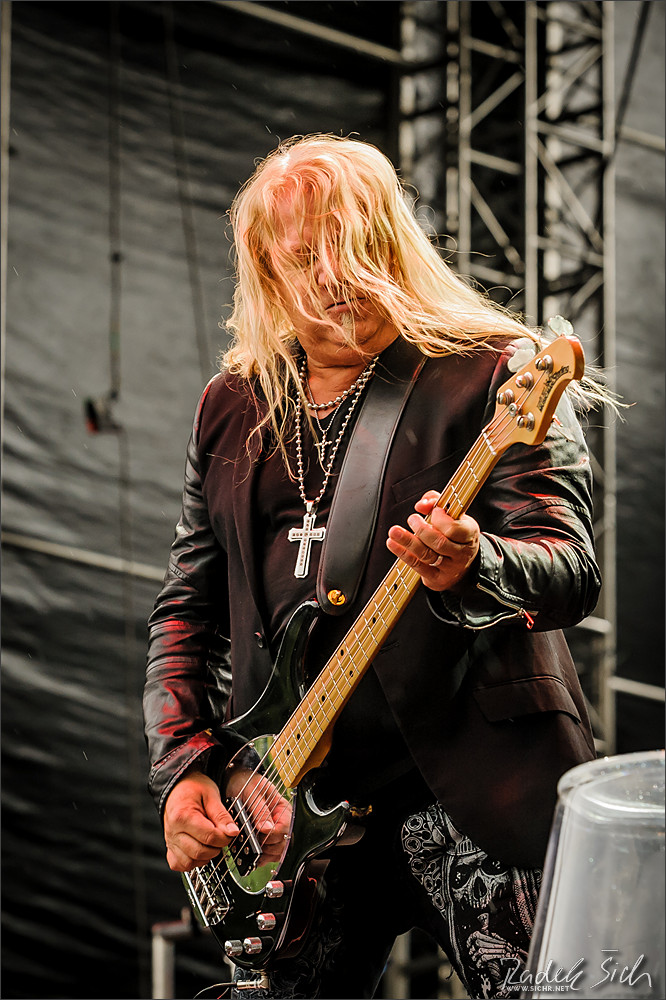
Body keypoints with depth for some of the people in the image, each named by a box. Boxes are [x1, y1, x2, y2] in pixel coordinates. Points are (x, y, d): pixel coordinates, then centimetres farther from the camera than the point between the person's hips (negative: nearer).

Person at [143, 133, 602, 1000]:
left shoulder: (493, 374, -3)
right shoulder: (231, 409, 14)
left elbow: (572, 569, -13)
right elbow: (187, 604, 18)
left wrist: (471, 570, -35)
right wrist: (182, 766, 5)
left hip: (471, 774, -5)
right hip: (294, 788, 5)